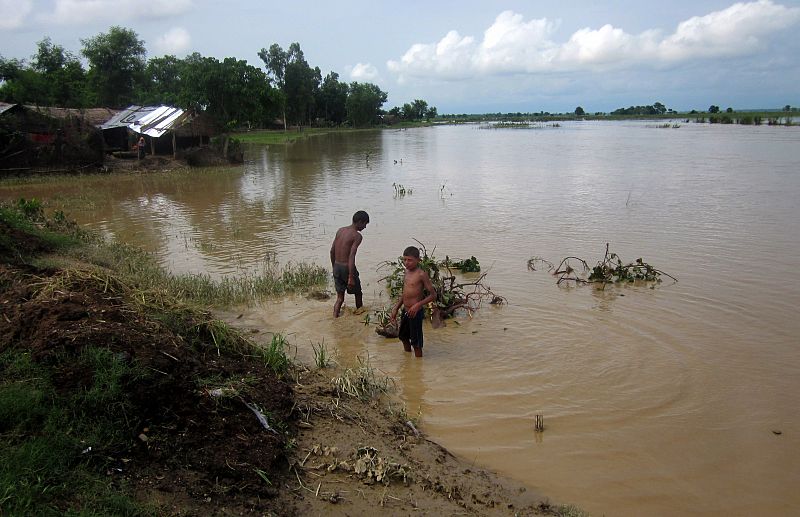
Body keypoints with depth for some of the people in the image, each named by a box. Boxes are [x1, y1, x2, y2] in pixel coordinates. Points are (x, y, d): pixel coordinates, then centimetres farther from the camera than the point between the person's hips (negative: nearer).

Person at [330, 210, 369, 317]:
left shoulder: (340, 230, 7)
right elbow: (351, 256, -23)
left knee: (340, 297, 13)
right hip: (347, 268, -6)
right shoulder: (357, 236, -14)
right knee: (358, 293, 19)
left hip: (337, 267, 6)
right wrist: (351, 277, -24)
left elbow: (332, 251, 11)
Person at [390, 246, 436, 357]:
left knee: (416, 343, 2)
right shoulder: (407, 272, 7)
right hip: (405, 311, 9)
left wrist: (418, 305, -26)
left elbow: (433, 295, -16)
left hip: (415, 313, -9)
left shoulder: (421, 274, -17)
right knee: (403, 337, 23)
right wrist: (395, 309, 14)